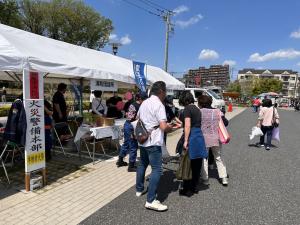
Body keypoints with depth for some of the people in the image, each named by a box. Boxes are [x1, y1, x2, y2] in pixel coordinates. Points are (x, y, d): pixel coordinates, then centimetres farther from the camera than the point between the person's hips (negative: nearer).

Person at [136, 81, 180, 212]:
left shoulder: (144, 103, 10)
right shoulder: (159, 105, -16)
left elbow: (138, 119, 24)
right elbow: (164, 127, -23)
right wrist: (172, 127, -4)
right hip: (153, 142, -9)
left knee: (142, 164, 22)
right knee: (157, 169, -5)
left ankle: (139, 189, 37)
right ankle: (150, 201, -3)